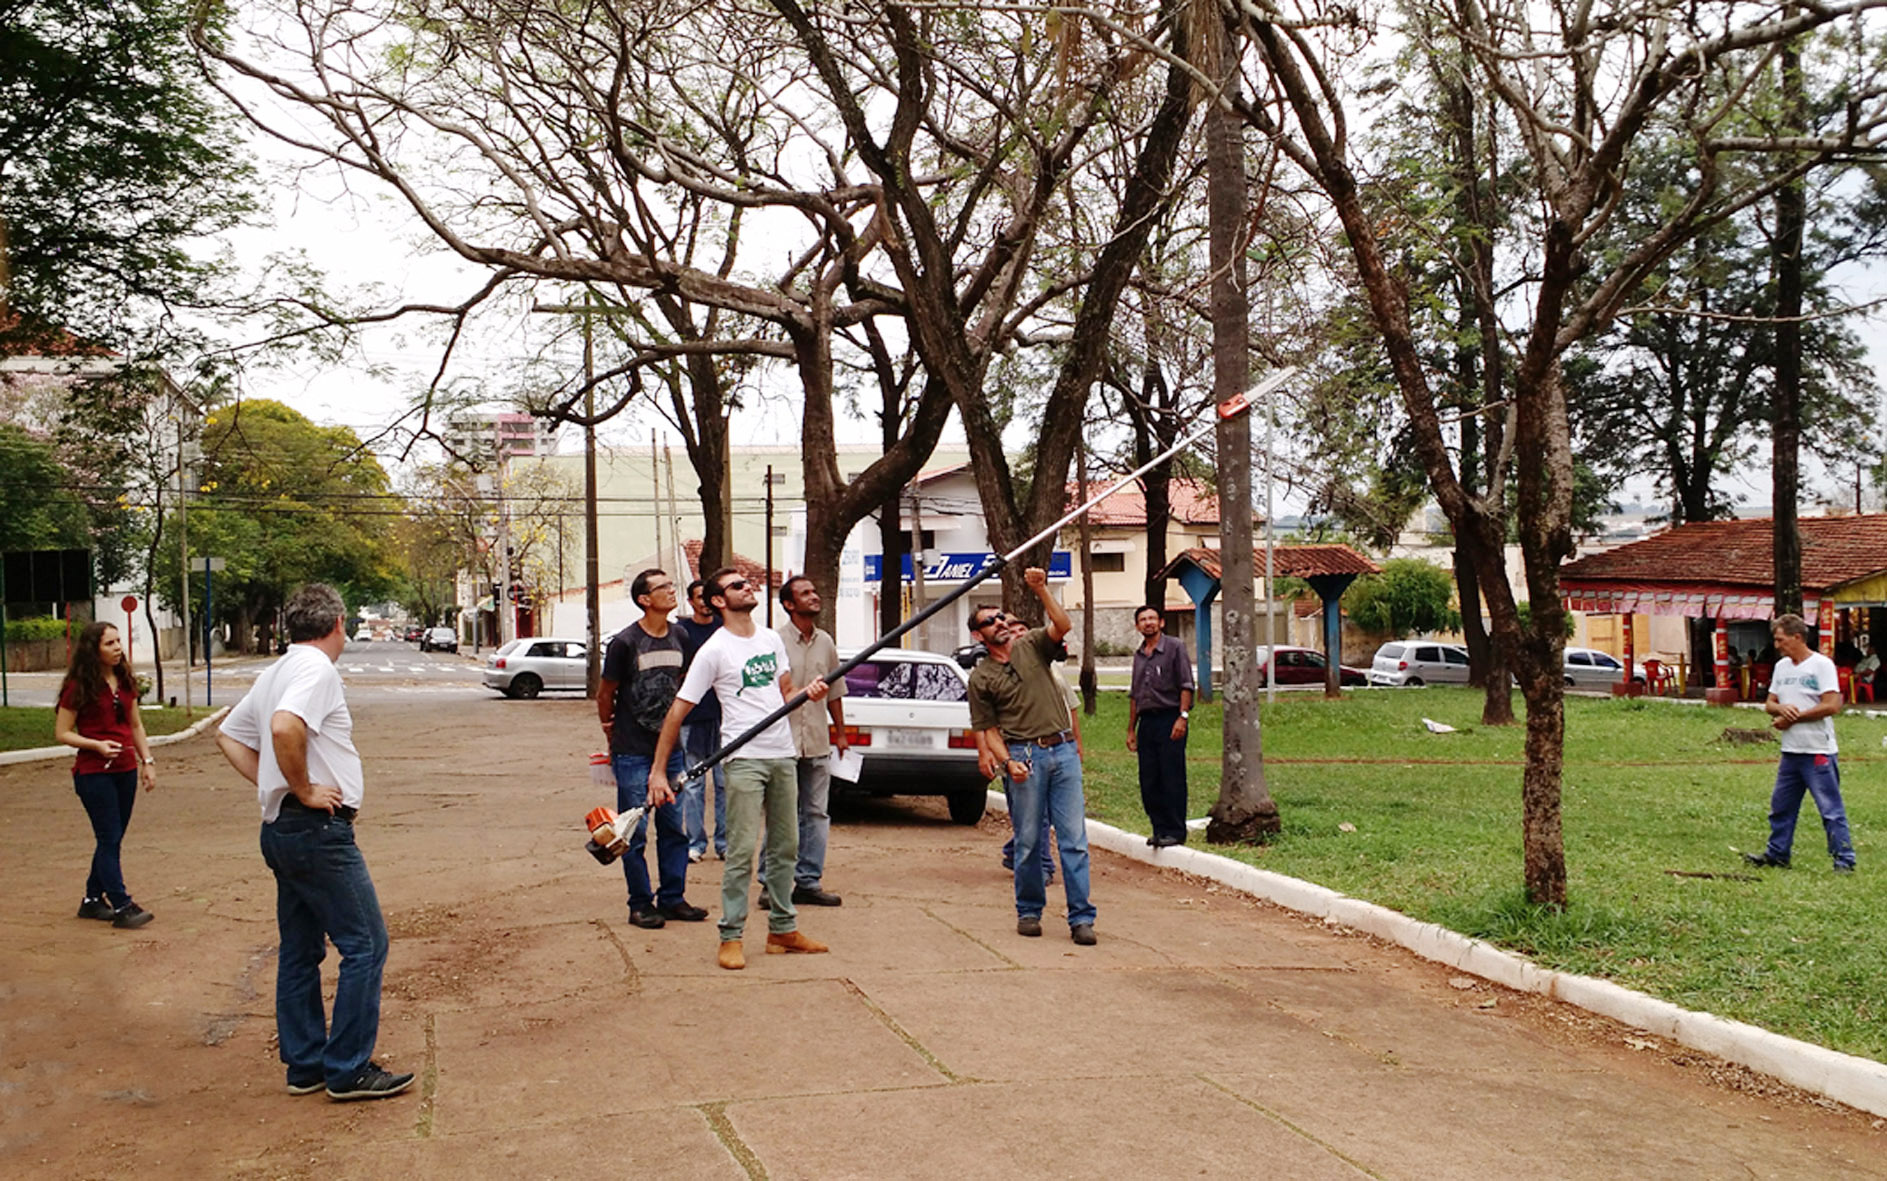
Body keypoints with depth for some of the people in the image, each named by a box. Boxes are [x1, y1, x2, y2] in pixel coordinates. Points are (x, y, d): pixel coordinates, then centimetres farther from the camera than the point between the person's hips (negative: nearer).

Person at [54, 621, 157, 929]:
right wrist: (96, 745, -20)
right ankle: (121, 906, -5)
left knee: (111, 839, 11)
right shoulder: (79, 687, -9)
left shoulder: (124, 682, 9)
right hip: (94, 773, -6)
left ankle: (93, 900, 23)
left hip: (125, 770, 6)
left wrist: (147, 761, 11)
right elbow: (62, 732, -7)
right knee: (110, 839, -6)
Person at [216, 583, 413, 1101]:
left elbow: (229, 735, 25)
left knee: (300, 951, 14)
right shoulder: (317, 669, -14)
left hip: (282, 827, 10)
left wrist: (269, 784, 15)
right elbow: (285, 727, -32)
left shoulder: (276, 672, 16)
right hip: (318, 828, -10)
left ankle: (306, 1065, 21)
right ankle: (349, 1070, -2)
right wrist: (304, 789, -19)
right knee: (365, 945, -4)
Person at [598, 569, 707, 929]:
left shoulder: (679, 638, 5)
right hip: (633, 752, -5)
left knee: (675, 827, 8)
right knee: (635, 831, 0)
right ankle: (640, 905, 8)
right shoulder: (625, 642, -11)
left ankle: (672, 899, 17)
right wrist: (614, 733, 9)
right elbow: (605, 694, -1)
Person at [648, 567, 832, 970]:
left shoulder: (771, 638, 12)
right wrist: (658, 770, -14)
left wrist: (808, 691, -3)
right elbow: (678, 710, -8)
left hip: (783, 754, 6)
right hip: (745, 758, -6)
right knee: (741, 850, -7)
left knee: (785, 846, 12)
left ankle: (783, 929, 22)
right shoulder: (714, 650, -7)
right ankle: (730, 938, 1)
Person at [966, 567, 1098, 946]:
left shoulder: (1031, 645, 11)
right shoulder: (980, 677, 6)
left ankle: (1081, 918, 0)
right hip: (1025, 755, -1)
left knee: (1074, 838, -2)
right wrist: (1008, 761, -10)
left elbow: (1063, 626, -7)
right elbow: (988, 728, 4)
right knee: (1028, 840, 2)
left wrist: (1041, 591, -15)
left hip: (1063, 749, 1)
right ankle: (1029, 911, 18)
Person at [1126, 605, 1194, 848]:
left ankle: (1175, 831, -1)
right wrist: (1131, 729, 19)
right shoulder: (1139, 655, 17)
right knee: (1148, 781, 5)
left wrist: (1182, 717, -17)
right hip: (1147, 721, 6)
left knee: (1172, 779, -6)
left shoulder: (1174, 648, -2)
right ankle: (1159, 829, 14)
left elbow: (1186, 686, -7)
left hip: (1169, 719, -6)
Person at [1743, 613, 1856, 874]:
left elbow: (1831, 706, -18)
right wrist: (1780, 708, -9)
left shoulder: (1822, 665, -10)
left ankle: (1844, 860, 0)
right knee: (1781, 806, 14)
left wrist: (1793, 718, -13)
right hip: (1790, 751, 8)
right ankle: (1777, 854, 25)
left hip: (1818, 752, -8)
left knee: (1830, 808, -5)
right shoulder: (1781, 666, 13)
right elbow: (1769, 703, 15)